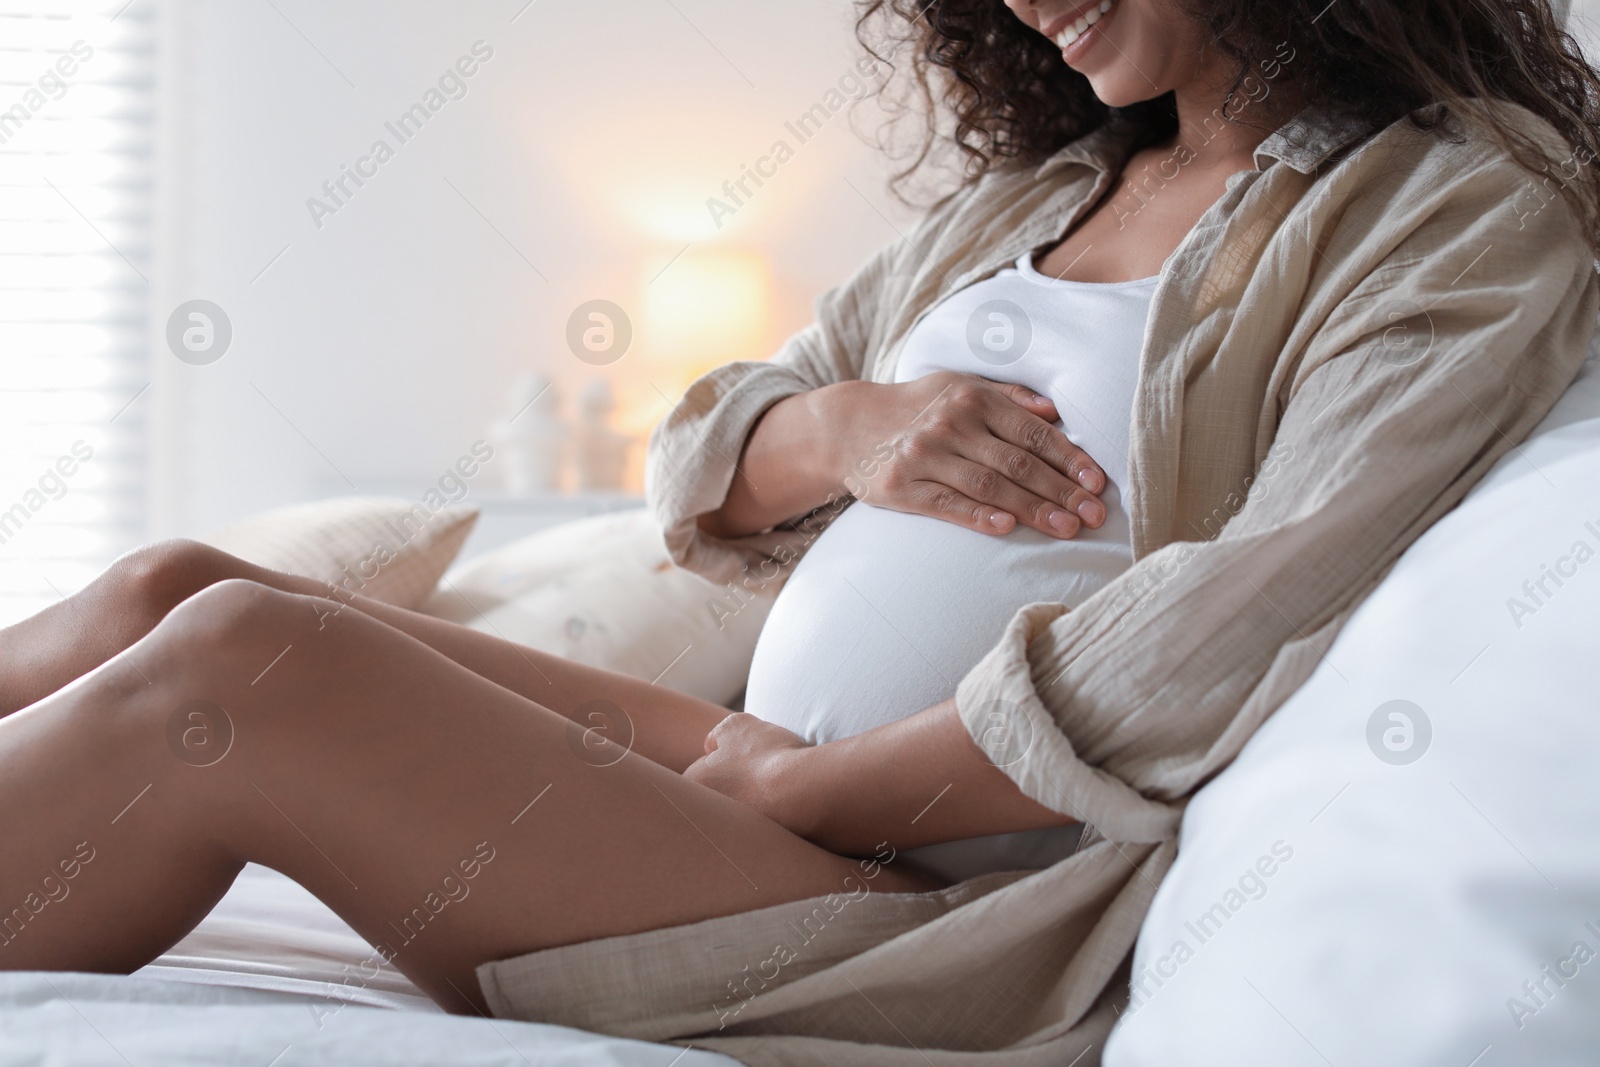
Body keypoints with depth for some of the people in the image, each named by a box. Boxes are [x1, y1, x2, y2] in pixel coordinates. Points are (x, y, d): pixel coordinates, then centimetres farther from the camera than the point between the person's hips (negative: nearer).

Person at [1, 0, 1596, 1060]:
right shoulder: (1041, 190, 19)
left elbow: (1200, 683, -20)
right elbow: (694, 464, 20)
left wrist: (790, 787, -12)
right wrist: (839, 430, -3)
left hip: (955, 916, -8)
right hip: (767, 778, 8)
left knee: (238, 661, -21)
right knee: (171, 595, -6)